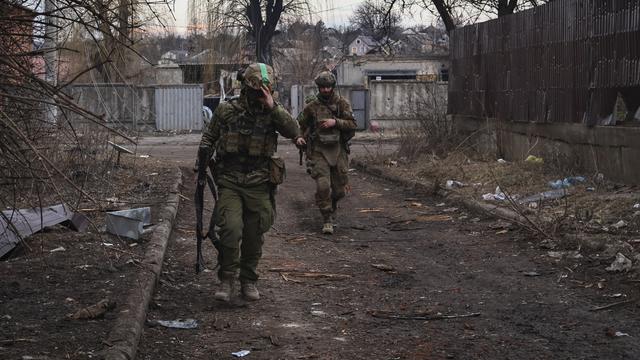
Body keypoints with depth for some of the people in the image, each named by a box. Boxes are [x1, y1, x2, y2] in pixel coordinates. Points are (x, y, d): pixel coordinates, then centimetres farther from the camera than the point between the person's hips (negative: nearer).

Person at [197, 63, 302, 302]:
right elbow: (209, 136, 16)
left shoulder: (272, 113, 1)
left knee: (254, 237, 9)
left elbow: (294, 132, -16)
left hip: (259, 185, 1)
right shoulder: (226, 111, 1)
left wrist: (273, 107, -22)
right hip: (230, 183, -1)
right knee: (230, 229, -19)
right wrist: (205, 149, -3)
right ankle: (227, 279, -4)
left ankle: (248, 280, 27)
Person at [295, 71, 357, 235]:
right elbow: (300, 125, 11)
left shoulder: (342, 103, 2)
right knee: (323, 187, -14)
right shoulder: (311, 106, 2)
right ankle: (327, 220, -5)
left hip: (338, 150, 1)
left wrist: (335, 122, -19)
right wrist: (299, 138, -9)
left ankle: (331, 206, 38)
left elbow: (352, 125, -5)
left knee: (339, 188, 7)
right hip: (319, 152, -1)